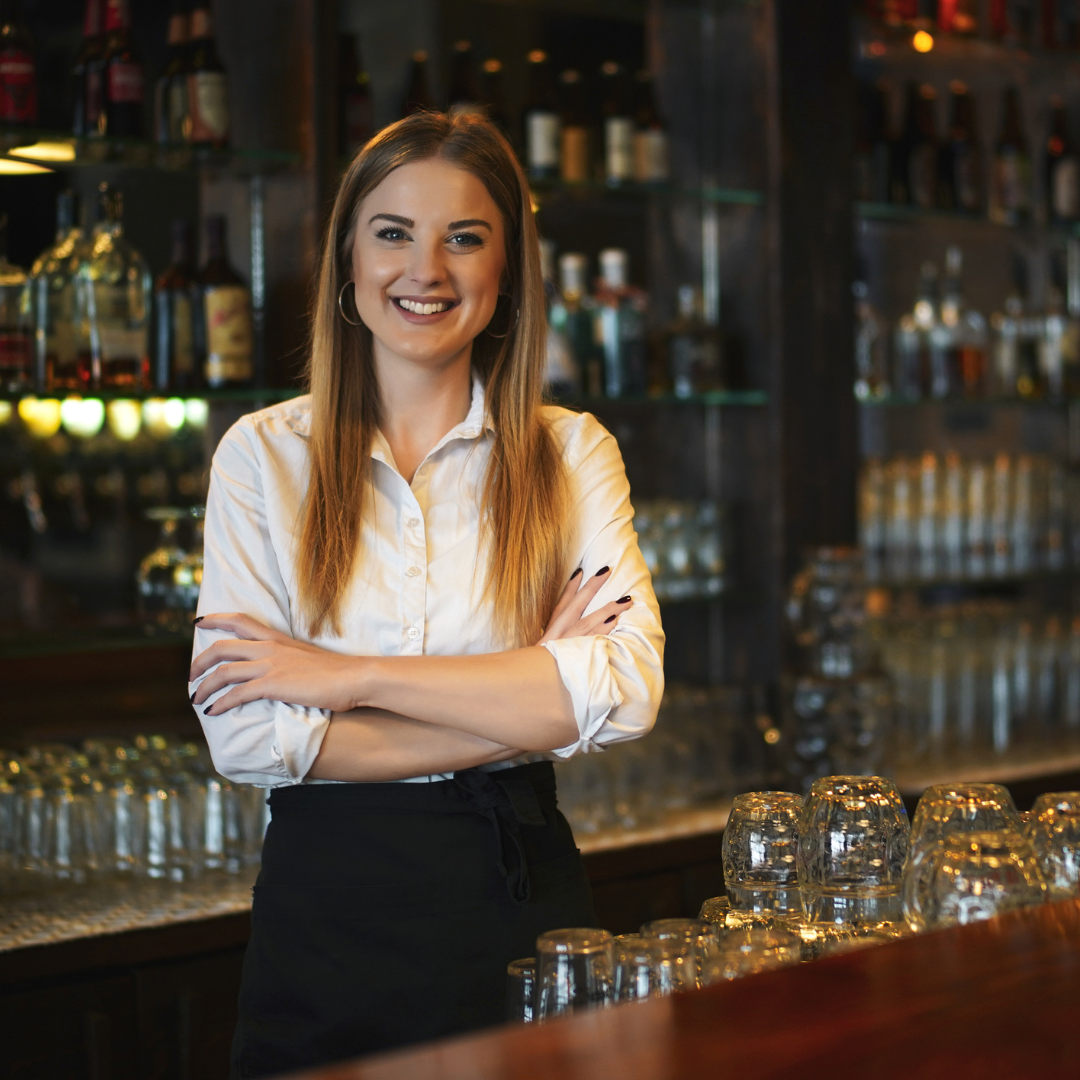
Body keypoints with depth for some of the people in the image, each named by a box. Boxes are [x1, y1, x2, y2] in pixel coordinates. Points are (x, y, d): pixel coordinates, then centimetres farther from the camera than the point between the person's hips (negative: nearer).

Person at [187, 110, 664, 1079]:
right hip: (323, 915, 0)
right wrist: (530, 703, -14)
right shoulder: (264, 455, 0)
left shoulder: (572, 453, 3)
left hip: (519, 897, 1)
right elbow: (246, 736, -11)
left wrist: (351, 676, -15)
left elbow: (628, 689, -13)